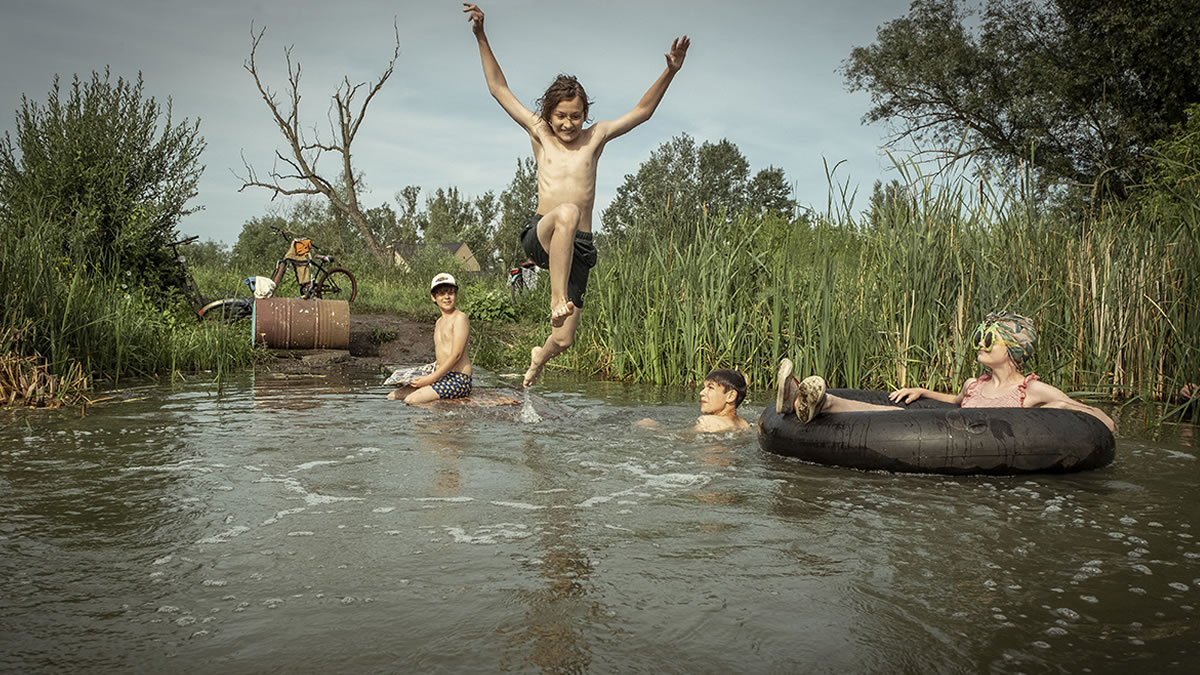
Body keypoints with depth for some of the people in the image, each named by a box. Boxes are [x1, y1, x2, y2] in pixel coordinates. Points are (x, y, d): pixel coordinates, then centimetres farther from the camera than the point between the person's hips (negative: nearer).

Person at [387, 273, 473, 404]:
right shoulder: (439, 321, 19)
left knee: (410, 400, -26)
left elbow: (456, 355, -17)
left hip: (458, 379, -9)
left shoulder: (460, 318, -10)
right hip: (443, 376, 9)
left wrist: (431, 378, -18)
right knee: (392, 397, 0)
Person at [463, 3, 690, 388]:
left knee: (564, 340, 1)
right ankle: (558, 298, -39)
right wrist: (481, 37, 6)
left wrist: (669, 73, 0)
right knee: (567, 212, -40)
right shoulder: (539, 134, 10)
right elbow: (499, 89, 11)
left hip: (578, 247, 2)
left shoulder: (595, 138, 11)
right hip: (538, 236, -2)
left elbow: (642, 112, 12)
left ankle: (540, 355, 40)